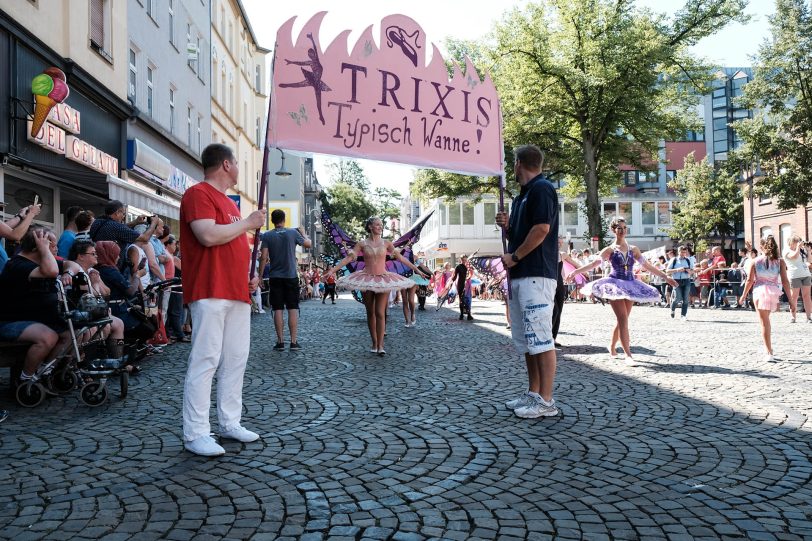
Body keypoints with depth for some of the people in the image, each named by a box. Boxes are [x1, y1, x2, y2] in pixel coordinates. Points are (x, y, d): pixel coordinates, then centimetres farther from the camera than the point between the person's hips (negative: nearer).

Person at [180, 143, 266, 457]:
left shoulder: (228, 202, 22)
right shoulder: (198, 193, -6)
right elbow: (208, 236, -22)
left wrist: (248, 276, 14)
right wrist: (248, 223, -9)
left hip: (238, 293, 9)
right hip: (210, 292, -9)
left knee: (236, 359, 10)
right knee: (205, 360, -8)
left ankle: (230, 423, 20)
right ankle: (195, 434, -2)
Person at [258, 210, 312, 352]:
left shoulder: (267, 235, -3)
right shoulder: (293, 232, -2)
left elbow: (264, 258, -7)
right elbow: (309, 244, 12)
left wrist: (260, 276, 1)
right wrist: (303, 233, 29)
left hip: (275, 277, 0)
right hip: (291, 276, 0)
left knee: (278, 309, 4)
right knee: (293, 309, 3)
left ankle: (280, 342, 4)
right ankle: (294, 342, 1)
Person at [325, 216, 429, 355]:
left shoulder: (386, 243, 4)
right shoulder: (362, 244, 0)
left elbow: (400, 258, 8)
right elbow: (348, 258, -4)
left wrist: (416, 269, 8)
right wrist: (333, 270, -12)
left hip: (383, 279, 0)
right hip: (366, 279, 0)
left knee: (380, 313, -8)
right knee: (370, 313, 6)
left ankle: (380, 345, -9)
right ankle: (374, 343, 16)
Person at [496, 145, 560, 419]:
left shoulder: (542, 188, -8)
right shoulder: (521, 195, 22)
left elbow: (541, 229, -19)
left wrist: (514, 257, -12)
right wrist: (506, 226, 6)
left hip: (536, 275, -10)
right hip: (519, 275, 11)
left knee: (541, 338, -9)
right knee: (525, 339, 12)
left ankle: (546, 401, -6)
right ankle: (533, 394, 20)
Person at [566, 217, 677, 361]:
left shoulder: (633, 249, 11)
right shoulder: (609, 250, 1)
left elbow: (647, 266, 13)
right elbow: (593, 264, -7)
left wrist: (665, 276, 11)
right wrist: (575, 272, -19)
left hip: (630, 285, 4)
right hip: (615, 285, -4)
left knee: (622, 319, 6)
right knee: (623, 319, -13)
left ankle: (612, 347, 27)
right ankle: (628, 354, -14)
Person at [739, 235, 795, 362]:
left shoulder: (756, 261, 1)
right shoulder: (780, 261, 2)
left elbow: (750, 280, 1)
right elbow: (785, 281, -2)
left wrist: (744, 295, 13)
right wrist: (790, 300, 1)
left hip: (759, 291, -1)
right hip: (774, 292, 2)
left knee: (764, 323, 2)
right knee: (765, 320, 19)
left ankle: (769, 352, -3)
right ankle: (768, 349, 27)